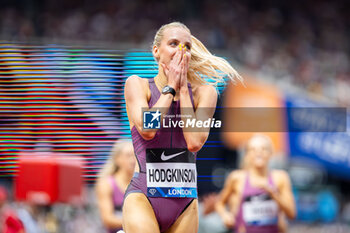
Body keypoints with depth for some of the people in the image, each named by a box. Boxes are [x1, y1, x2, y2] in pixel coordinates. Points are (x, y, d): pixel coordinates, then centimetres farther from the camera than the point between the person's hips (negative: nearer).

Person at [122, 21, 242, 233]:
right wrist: (171, 87, -6)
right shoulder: (138, 85, 2)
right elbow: (147, 129, -15)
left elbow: (195, 142, -10)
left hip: (185, 201, 3)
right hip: (144, 195, -3)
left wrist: (183, 89, -5)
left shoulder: (204, 93, 6)